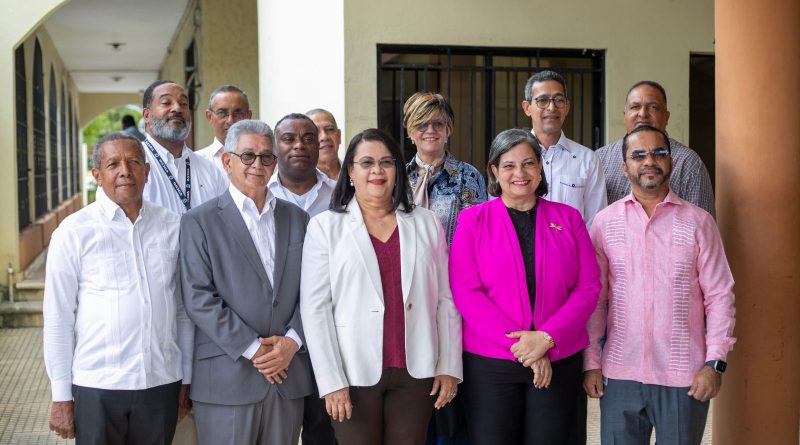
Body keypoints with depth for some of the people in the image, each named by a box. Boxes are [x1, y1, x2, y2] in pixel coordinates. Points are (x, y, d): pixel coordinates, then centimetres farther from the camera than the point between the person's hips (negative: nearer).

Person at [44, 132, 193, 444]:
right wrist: (61, 397, -2)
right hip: (97, 386, -2)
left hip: (162, 383, 2)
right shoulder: (73, 231, -4)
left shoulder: (172, 227, 3)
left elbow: (183, 309, 8)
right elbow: (58, 319, -2)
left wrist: (186, 379, 10)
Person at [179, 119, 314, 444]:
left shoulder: (297, 219, 12)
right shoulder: (199, 222, 0)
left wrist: (292, 341, -7)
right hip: (227, 378, -3)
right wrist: (252, 349, -11)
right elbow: (199, 298, -8)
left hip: (288, 376, 3)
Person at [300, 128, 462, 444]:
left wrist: (449, 367, 3)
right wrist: (331, 381, -10)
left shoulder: (426, 224, 7)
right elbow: (315, 308, -4)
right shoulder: (325, 227, 0)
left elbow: (445, 300, 7)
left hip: (416, 371, 2)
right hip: (354, 373, -2)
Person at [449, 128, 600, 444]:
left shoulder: (568, 219, 7)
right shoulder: (473, 220, 2)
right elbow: (466, 292, -7)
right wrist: (521, 345, -14)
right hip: (489, 362, -1)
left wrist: (547, 338, -13)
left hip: (558, 362, 2)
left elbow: (589, 287, 1)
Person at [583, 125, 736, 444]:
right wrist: (590, 363, 2)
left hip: (684, 376, -1)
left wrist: (715, 363, -5)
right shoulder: (605, 222, 4)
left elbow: (719, 296, 2)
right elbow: (594, 298, 5)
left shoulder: (698, 222, 2)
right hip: (620, 373, 1)